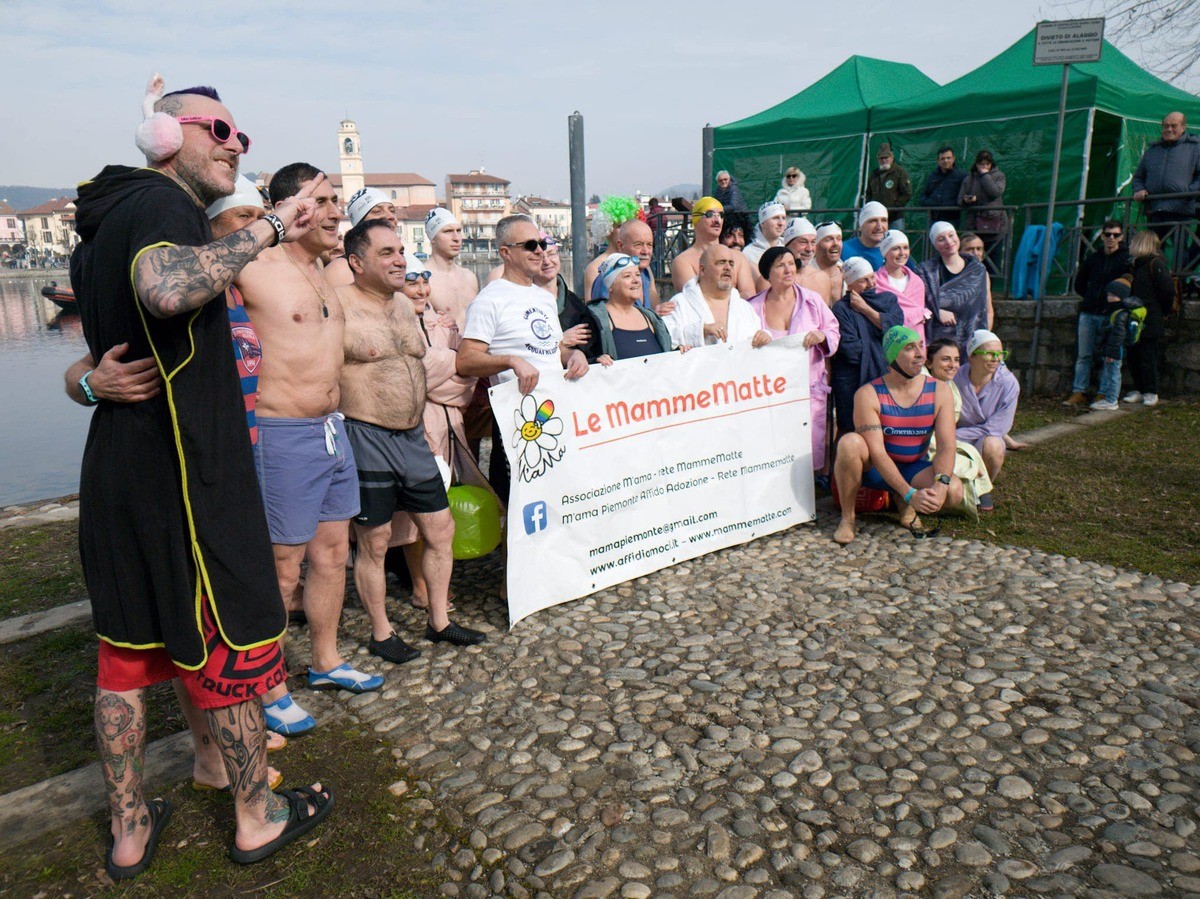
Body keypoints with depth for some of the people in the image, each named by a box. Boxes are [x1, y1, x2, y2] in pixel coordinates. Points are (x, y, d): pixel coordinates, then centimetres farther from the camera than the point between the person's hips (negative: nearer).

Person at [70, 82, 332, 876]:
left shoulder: (107, 220, 17)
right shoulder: (164, 203, -13)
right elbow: (166, 287, -37)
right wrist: (267, 230, -28)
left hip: (116, 470, 9)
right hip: (180, 474, -9)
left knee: (127, 646, 16)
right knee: (229, 639, 6)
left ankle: (130, 829, 31)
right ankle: (258, 816, 24)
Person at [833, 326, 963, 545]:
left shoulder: (939, 391, -7)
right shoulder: (868, 394, -18)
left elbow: (947, 447, -13)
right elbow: (877, 453, -24)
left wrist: (941, 485, -33)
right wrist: (910, 493, -34)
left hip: (915, 469, 3)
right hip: (874, 470, -2)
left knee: (954, 491, -27)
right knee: (850, 443, -35)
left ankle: (903, 504, 6)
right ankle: (847, 517, -16)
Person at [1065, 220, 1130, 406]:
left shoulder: (1127, 259, -2)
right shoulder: (1093, 258, 11)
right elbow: (1079, 284, 23)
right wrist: (1092, 297, 13)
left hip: (1109, 315, -4)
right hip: (1088, 313, 4)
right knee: (1083, 355, 3)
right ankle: (1079, 392, 5)